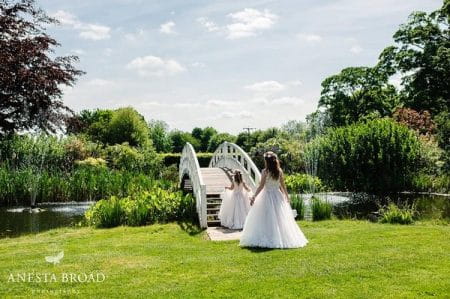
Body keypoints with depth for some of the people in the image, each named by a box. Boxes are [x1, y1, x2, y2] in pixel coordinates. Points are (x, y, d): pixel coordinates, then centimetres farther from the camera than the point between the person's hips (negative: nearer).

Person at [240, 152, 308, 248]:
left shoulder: (265, 171, -10)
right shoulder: (279, 171, 2)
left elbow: (261, 186, -13)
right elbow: (283, 186, 7)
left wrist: (254, 197, -8)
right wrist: (287, 197, 18)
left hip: (267, 195, -4)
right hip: (278, 196, 4)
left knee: (267, 219, 1)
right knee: (280, 218, 11)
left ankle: (265, 240, -2)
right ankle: (283, 239, 15)